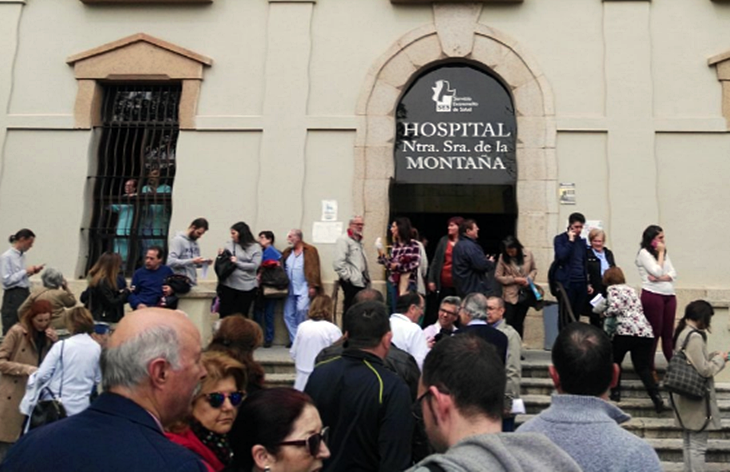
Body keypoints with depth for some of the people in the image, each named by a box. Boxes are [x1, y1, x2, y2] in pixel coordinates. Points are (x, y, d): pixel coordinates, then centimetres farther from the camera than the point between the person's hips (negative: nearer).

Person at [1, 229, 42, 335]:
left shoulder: (22, 256, 11)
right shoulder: (6, 257, -11)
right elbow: (7, 280, -17)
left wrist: (31, 272, 6)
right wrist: (25, 271, -14)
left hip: (25, 294, 8)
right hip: (13, 297, -8)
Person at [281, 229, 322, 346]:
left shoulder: (310, 250, -3)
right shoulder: (287, 252, 14)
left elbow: (314, 269, -8)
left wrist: (312, 286, -14)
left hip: (304, 289, -6)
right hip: (290, 289, 6)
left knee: (301, 310, -19)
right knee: (288, 315, 4)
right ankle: (294, 339, 15)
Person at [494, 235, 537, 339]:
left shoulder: (528, 253, -6)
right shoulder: (503, 257, -10)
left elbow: (534, 269, 6)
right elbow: (498, 276, -7)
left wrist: (529, 278, -13)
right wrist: (515, 279, -15)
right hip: (510, 295, -2)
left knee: (519, 322, 11)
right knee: (508, 322, -2)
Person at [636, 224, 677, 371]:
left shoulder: (664, 253, 16)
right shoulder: (644, 253, -5)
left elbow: (673, 273, 7)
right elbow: (657, 272, -15)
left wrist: (660, 278, -13)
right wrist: (660, 253, -6)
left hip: (669, 295, 6)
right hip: (652, 295, -6)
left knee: (668, 333, 8)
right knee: (654, 333, -2)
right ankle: (650, 368, 5)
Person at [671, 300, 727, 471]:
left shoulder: (682, 333, 9)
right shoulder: (695, 337, -20)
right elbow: (704, 370, -19)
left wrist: (714, 356, 9)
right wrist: (720, 359, -4)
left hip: (686, 398, 10)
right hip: (696, 398, -10)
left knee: (688, 443, 17)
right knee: (698, 446, -2)